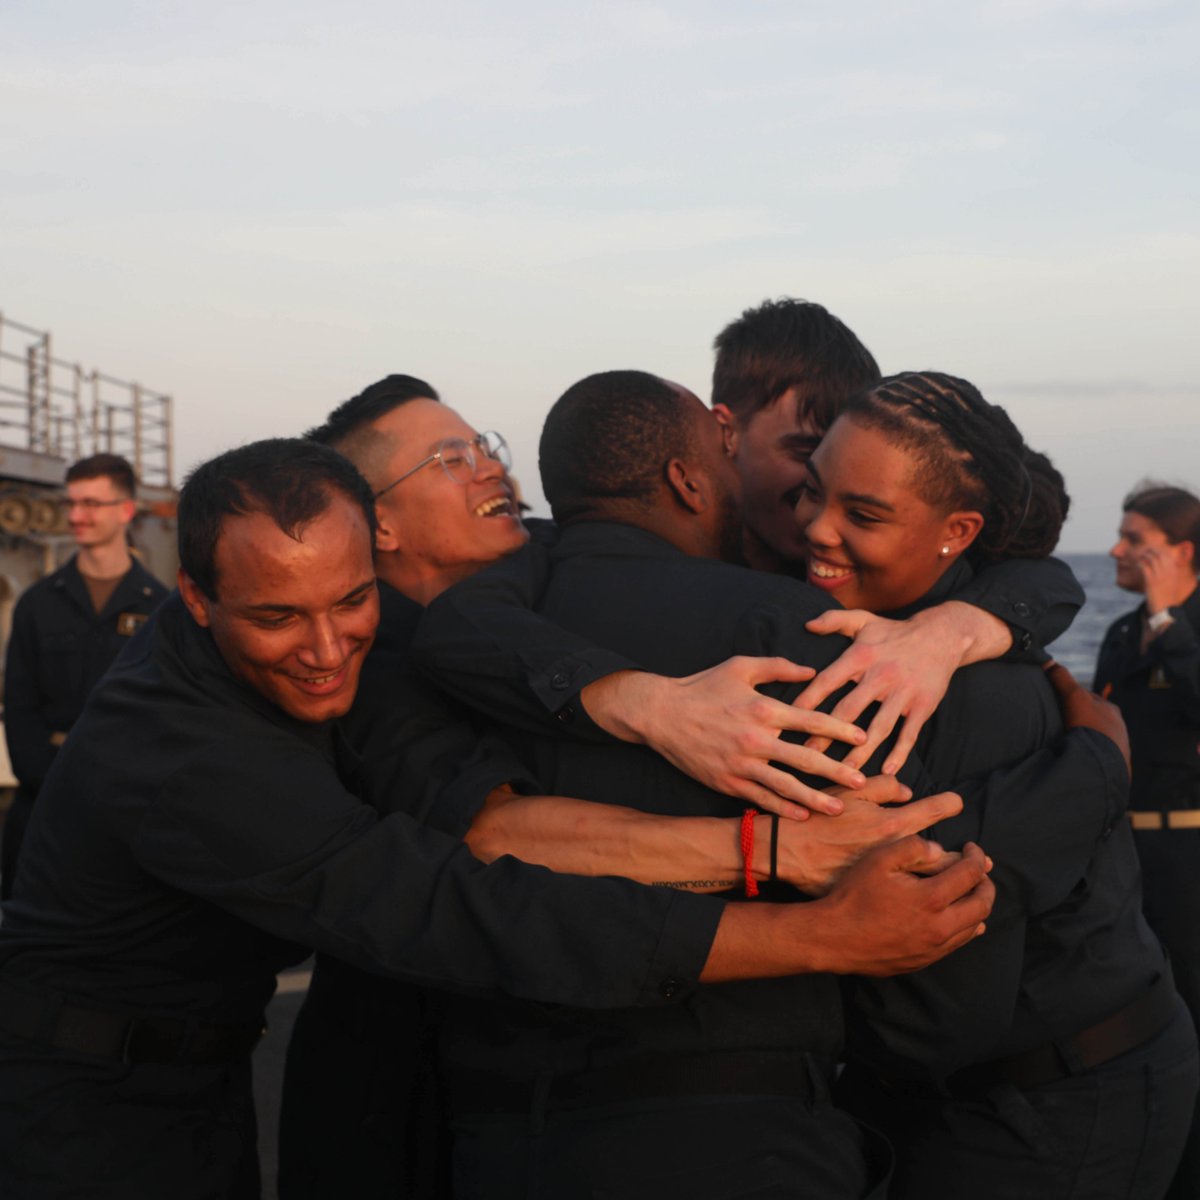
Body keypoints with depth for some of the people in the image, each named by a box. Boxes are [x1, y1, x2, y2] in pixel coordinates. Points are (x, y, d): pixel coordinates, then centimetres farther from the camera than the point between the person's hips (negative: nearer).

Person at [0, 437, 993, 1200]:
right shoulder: (176, 753, -35)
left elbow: (458, 792, -24)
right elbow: (460, 916, -41)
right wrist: (822, 936, -45)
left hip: (206, 1078, 6)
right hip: (84, 1111, -6)